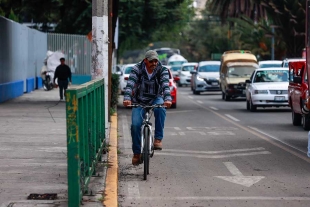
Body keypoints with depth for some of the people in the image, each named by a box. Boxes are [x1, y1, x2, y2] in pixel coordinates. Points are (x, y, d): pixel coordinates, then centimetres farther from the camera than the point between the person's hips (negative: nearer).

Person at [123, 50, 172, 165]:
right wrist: (127, 98, -43)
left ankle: (158, 139, -30)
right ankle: (136, 153, 2)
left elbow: (165, 85, -25)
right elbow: (130, 84, -25)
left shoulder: (162, 70, -11)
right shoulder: (137, 69, -13)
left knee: (161, 109, -35)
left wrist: (167, 99, -44)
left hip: (155, 99, 0)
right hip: (139, 101, 0)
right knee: (135, 125, -17)